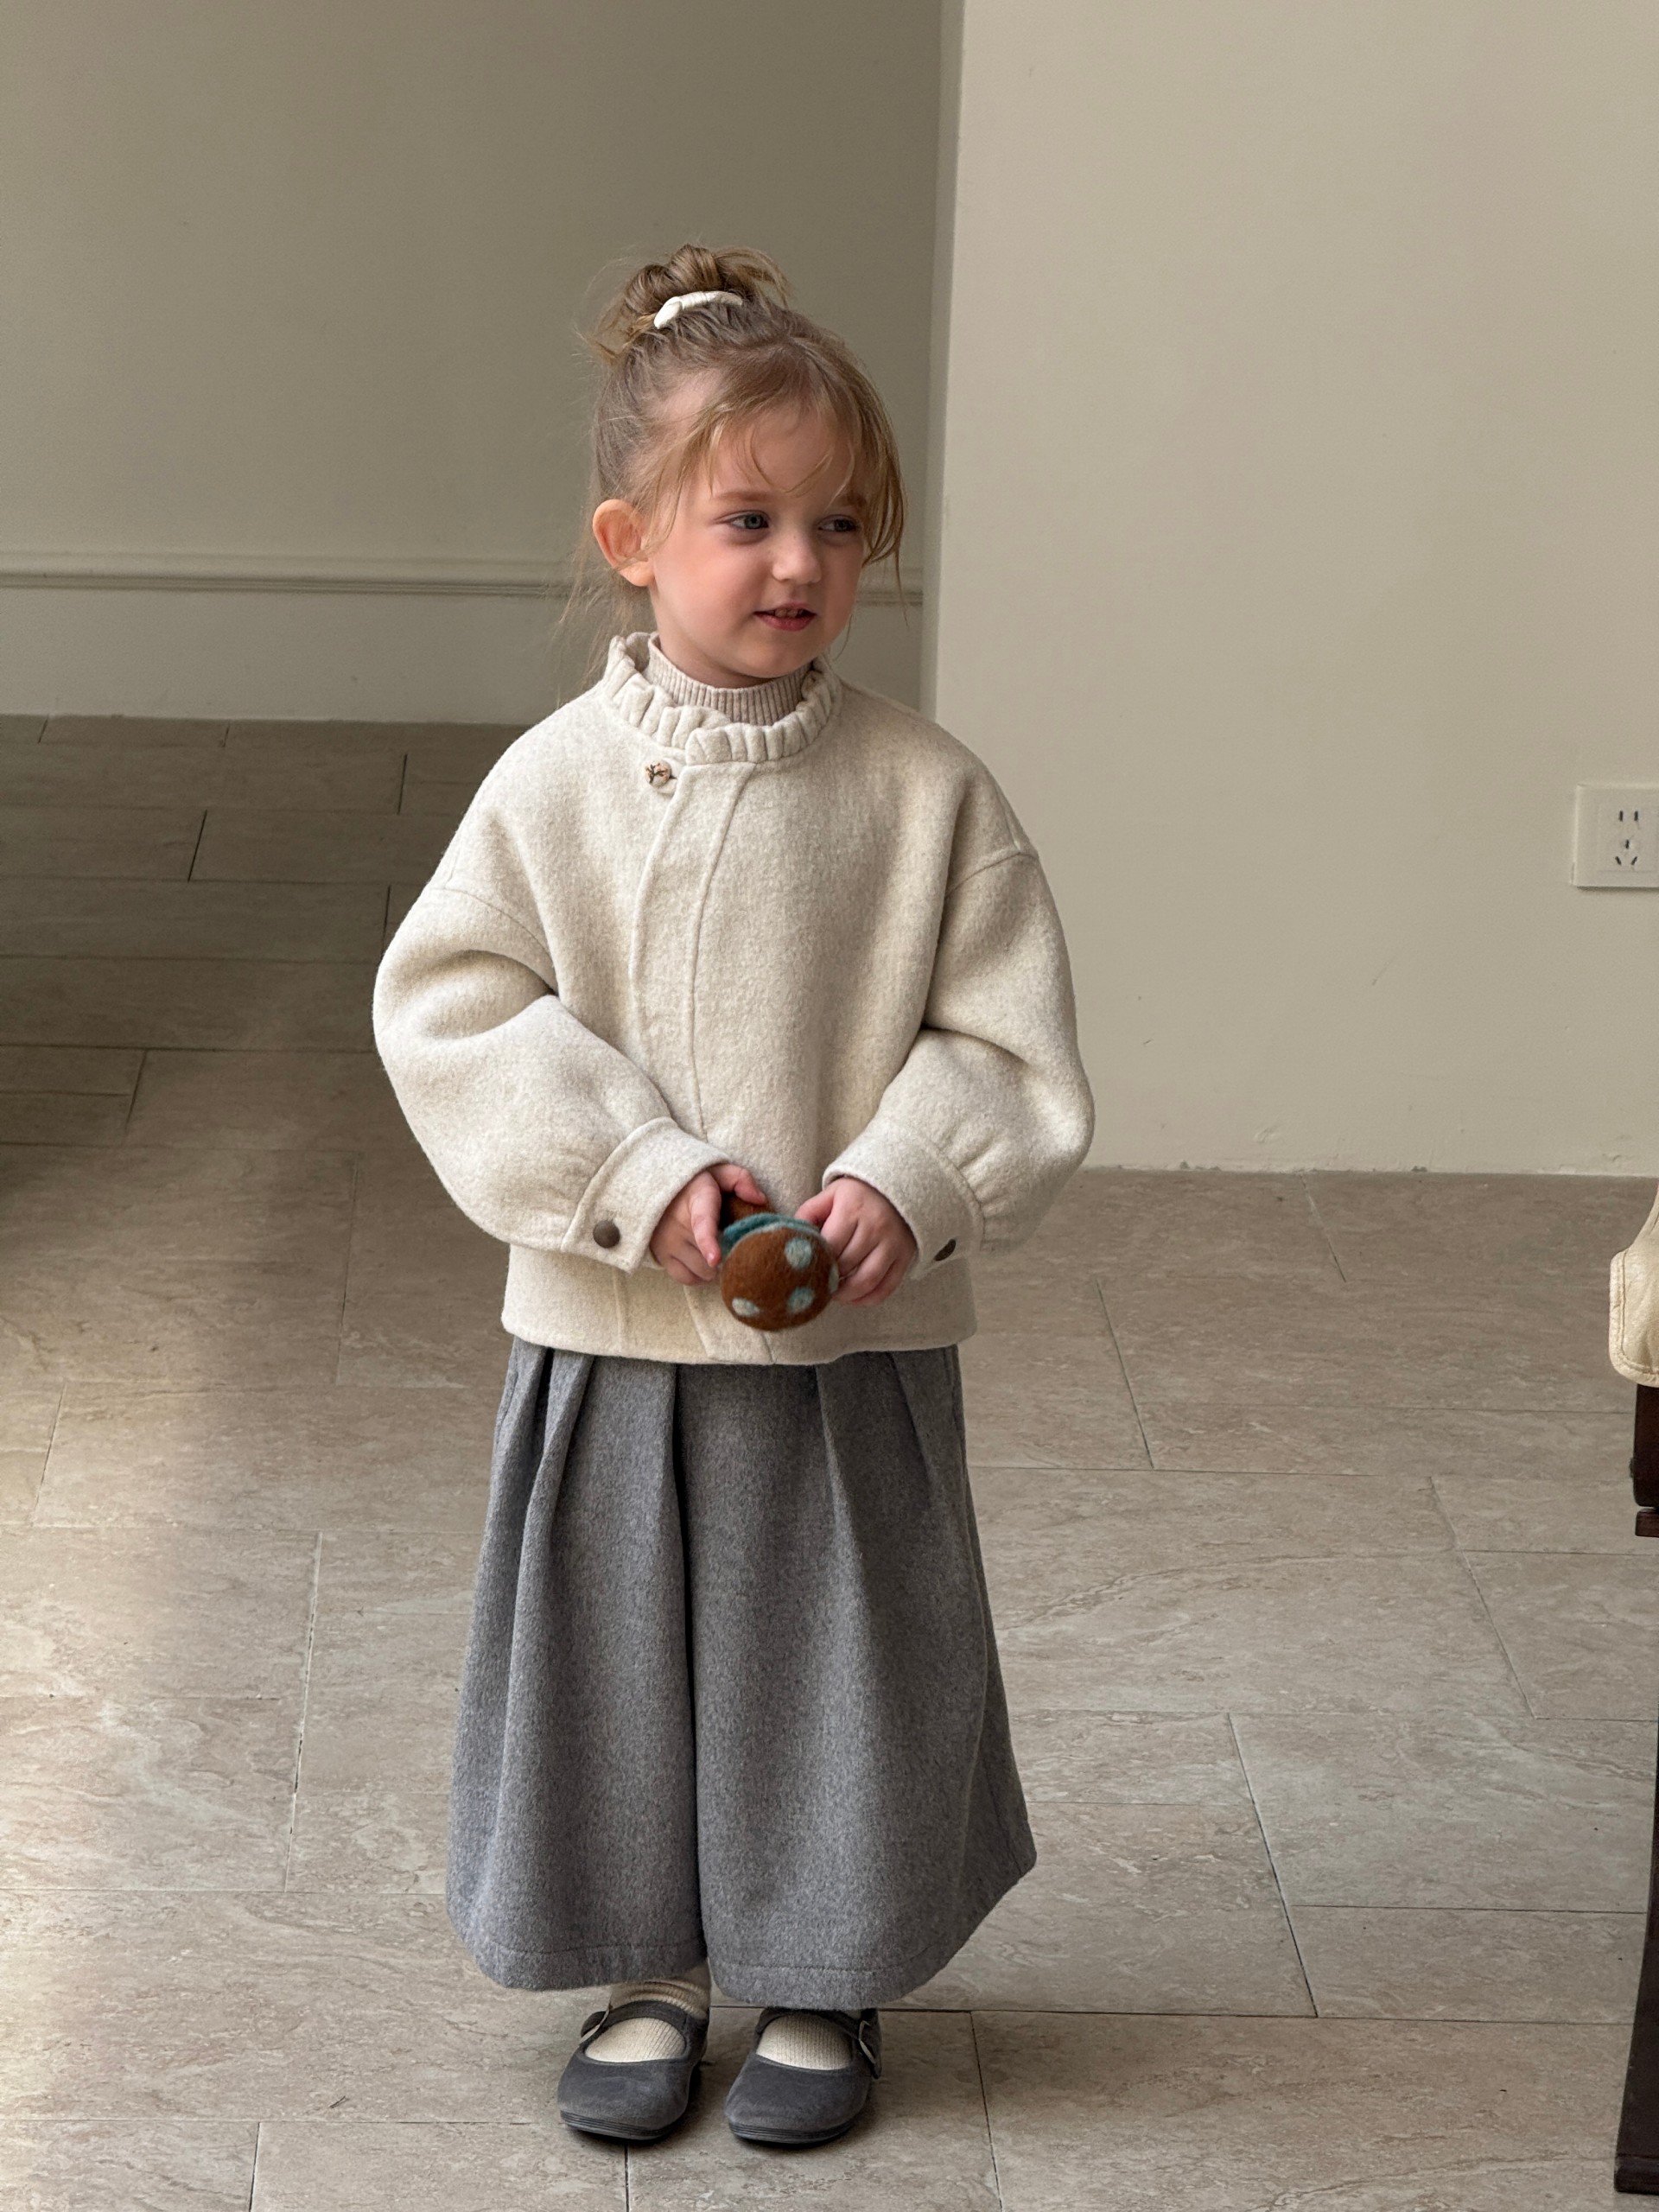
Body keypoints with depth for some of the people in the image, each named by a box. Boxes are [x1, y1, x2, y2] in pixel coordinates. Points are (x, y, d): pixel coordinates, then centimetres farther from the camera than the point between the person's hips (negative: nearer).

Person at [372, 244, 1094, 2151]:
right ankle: (651, 1972, 33)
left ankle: (829, 1978, 32)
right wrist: (643, 1174, -18)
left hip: (857, 1341, 0)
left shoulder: (924, 793, -7)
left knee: (841, 1655, 11)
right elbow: (453, 1008, -9)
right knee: (619, 1651, 13)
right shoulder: (556, 783, -7)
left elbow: (1010, 1046, -3)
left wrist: (905, 1187, -20)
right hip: (613, 1330, 1)